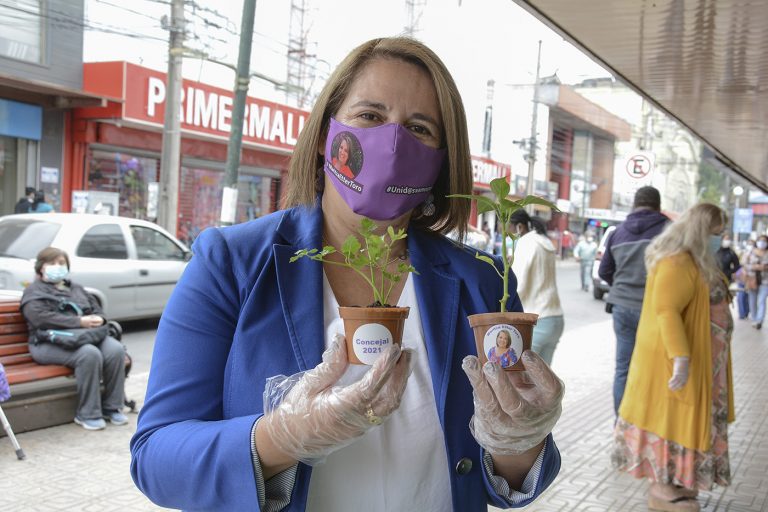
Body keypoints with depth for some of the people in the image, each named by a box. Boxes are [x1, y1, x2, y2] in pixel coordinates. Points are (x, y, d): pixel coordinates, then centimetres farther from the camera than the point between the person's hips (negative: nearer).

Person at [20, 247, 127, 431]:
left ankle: (112, 407, -15)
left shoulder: (76, 288, 29)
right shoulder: (34, 291, 7)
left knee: (116, 350, -25)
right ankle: (87, 414, -26)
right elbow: (41, 318, -11)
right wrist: (79, 322, -19)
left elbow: (97, 309, 25)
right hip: (50, 343, -6)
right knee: (89, 354, -36)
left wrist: (98, 319, -2)